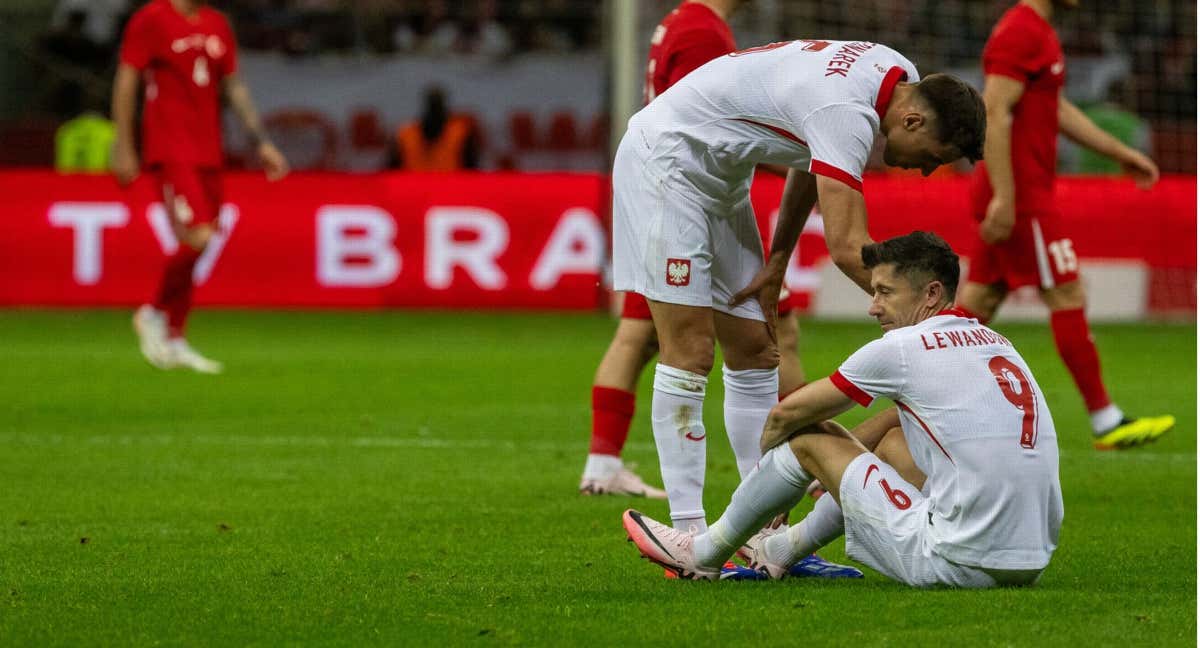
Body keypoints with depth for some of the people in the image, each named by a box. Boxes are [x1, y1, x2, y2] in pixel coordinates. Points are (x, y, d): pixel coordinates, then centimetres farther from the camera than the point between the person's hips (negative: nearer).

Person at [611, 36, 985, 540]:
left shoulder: (900, 76, 0)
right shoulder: (846, 113, -30)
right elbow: (847, 247, -35)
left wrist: (777, 263, 10)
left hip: (719, 175, 10)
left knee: (754, 354, 6)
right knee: (689, 354, -12)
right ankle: (688, 533, -12)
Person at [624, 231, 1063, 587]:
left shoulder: (902, 347, -6)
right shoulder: (993, 343, 16)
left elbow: (787, 414, 8)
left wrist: (765, 448, 29)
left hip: (959, 566, -8)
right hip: (1033, 558, 8)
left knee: (808, 438, 8)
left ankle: (705, 554, 31)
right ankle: (782, 551, 47)